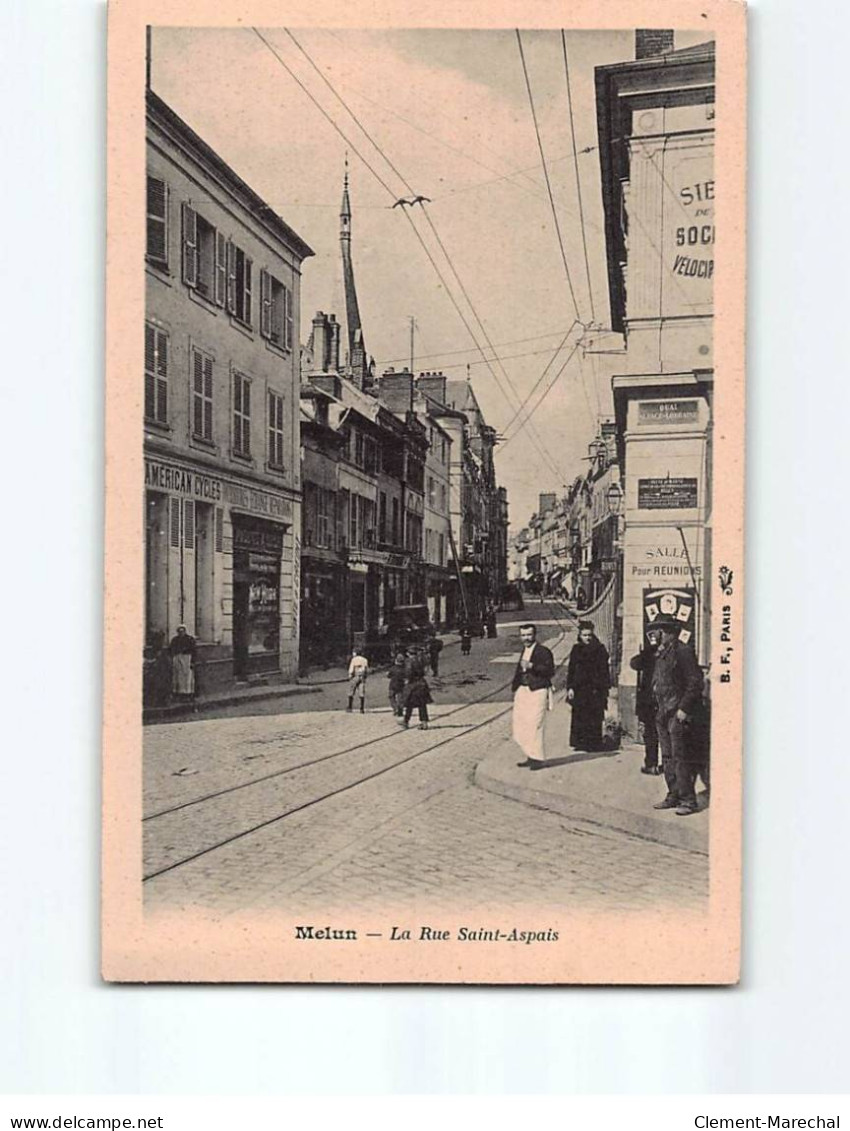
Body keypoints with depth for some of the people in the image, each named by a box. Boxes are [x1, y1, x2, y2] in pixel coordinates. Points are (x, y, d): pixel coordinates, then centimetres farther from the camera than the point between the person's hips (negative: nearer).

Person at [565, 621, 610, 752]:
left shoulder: (599, 649, 2)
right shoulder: (576, 649, 8)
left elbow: (604, 670, 0)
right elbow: (571, 670, 8)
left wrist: (604, 688, -5)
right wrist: (570, 687, 1)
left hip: (595, 688, -2)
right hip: (579, 688, 2)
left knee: (594, 716, -2)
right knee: (580, 716, 1)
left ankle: (593, 743, 4)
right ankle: (580, 742, 8)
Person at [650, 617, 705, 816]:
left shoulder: (683, 651, -11)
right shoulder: (661, 653, 15)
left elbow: (695, 683, -14)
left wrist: (683, 709, -17)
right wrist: (658, 707, 14)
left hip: (677, 713, -9)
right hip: (662, 713, 9)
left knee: (680, 757, -7)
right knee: (667, 757, 12)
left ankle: (689, 800, -1)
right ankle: (674, 796, 20)